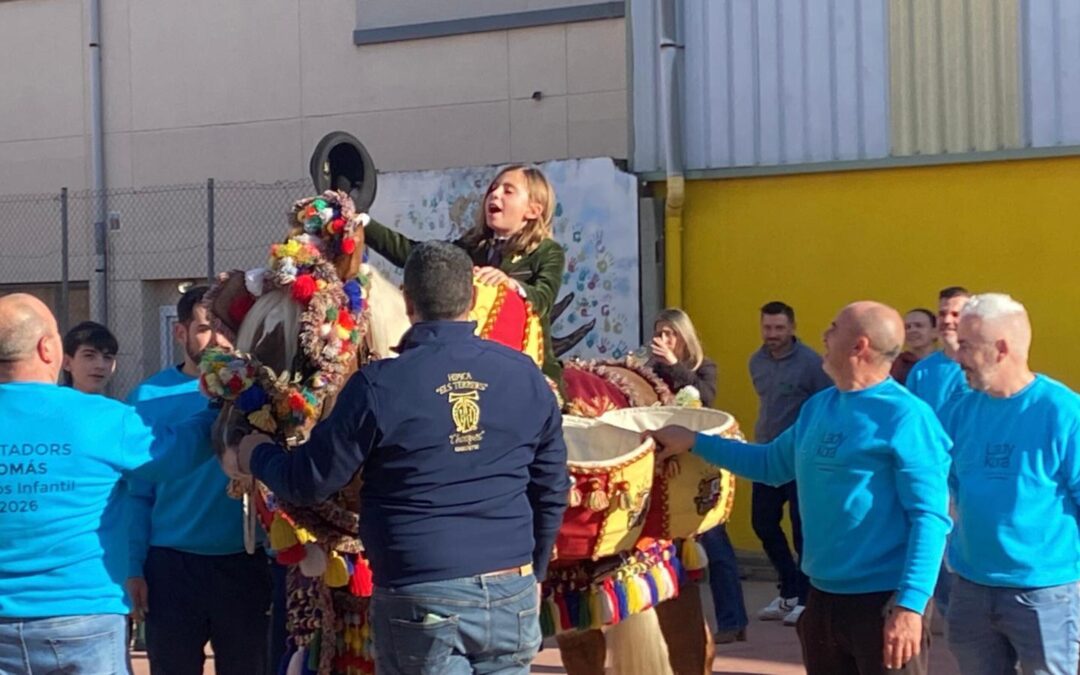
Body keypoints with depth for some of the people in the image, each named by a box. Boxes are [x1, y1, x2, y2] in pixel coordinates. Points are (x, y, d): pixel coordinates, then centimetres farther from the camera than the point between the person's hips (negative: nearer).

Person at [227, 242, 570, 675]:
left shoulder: (381, 385, -9)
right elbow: (552, 493, 13)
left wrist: (256, 455, 20)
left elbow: (310, 482, -1)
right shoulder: (525, 375, 4)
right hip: (511, 595, 4)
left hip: (423, 601, -4)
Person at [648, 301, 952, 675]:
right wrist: (694, 442, 20)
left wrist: (910, 605, -24)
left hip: (883, 603, -8)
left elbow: (930, 516, -18)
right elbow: (771, 465, 25)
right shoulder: (817, 406, 11)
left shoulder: (906, 416, -14)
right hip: (823, 598, 8)